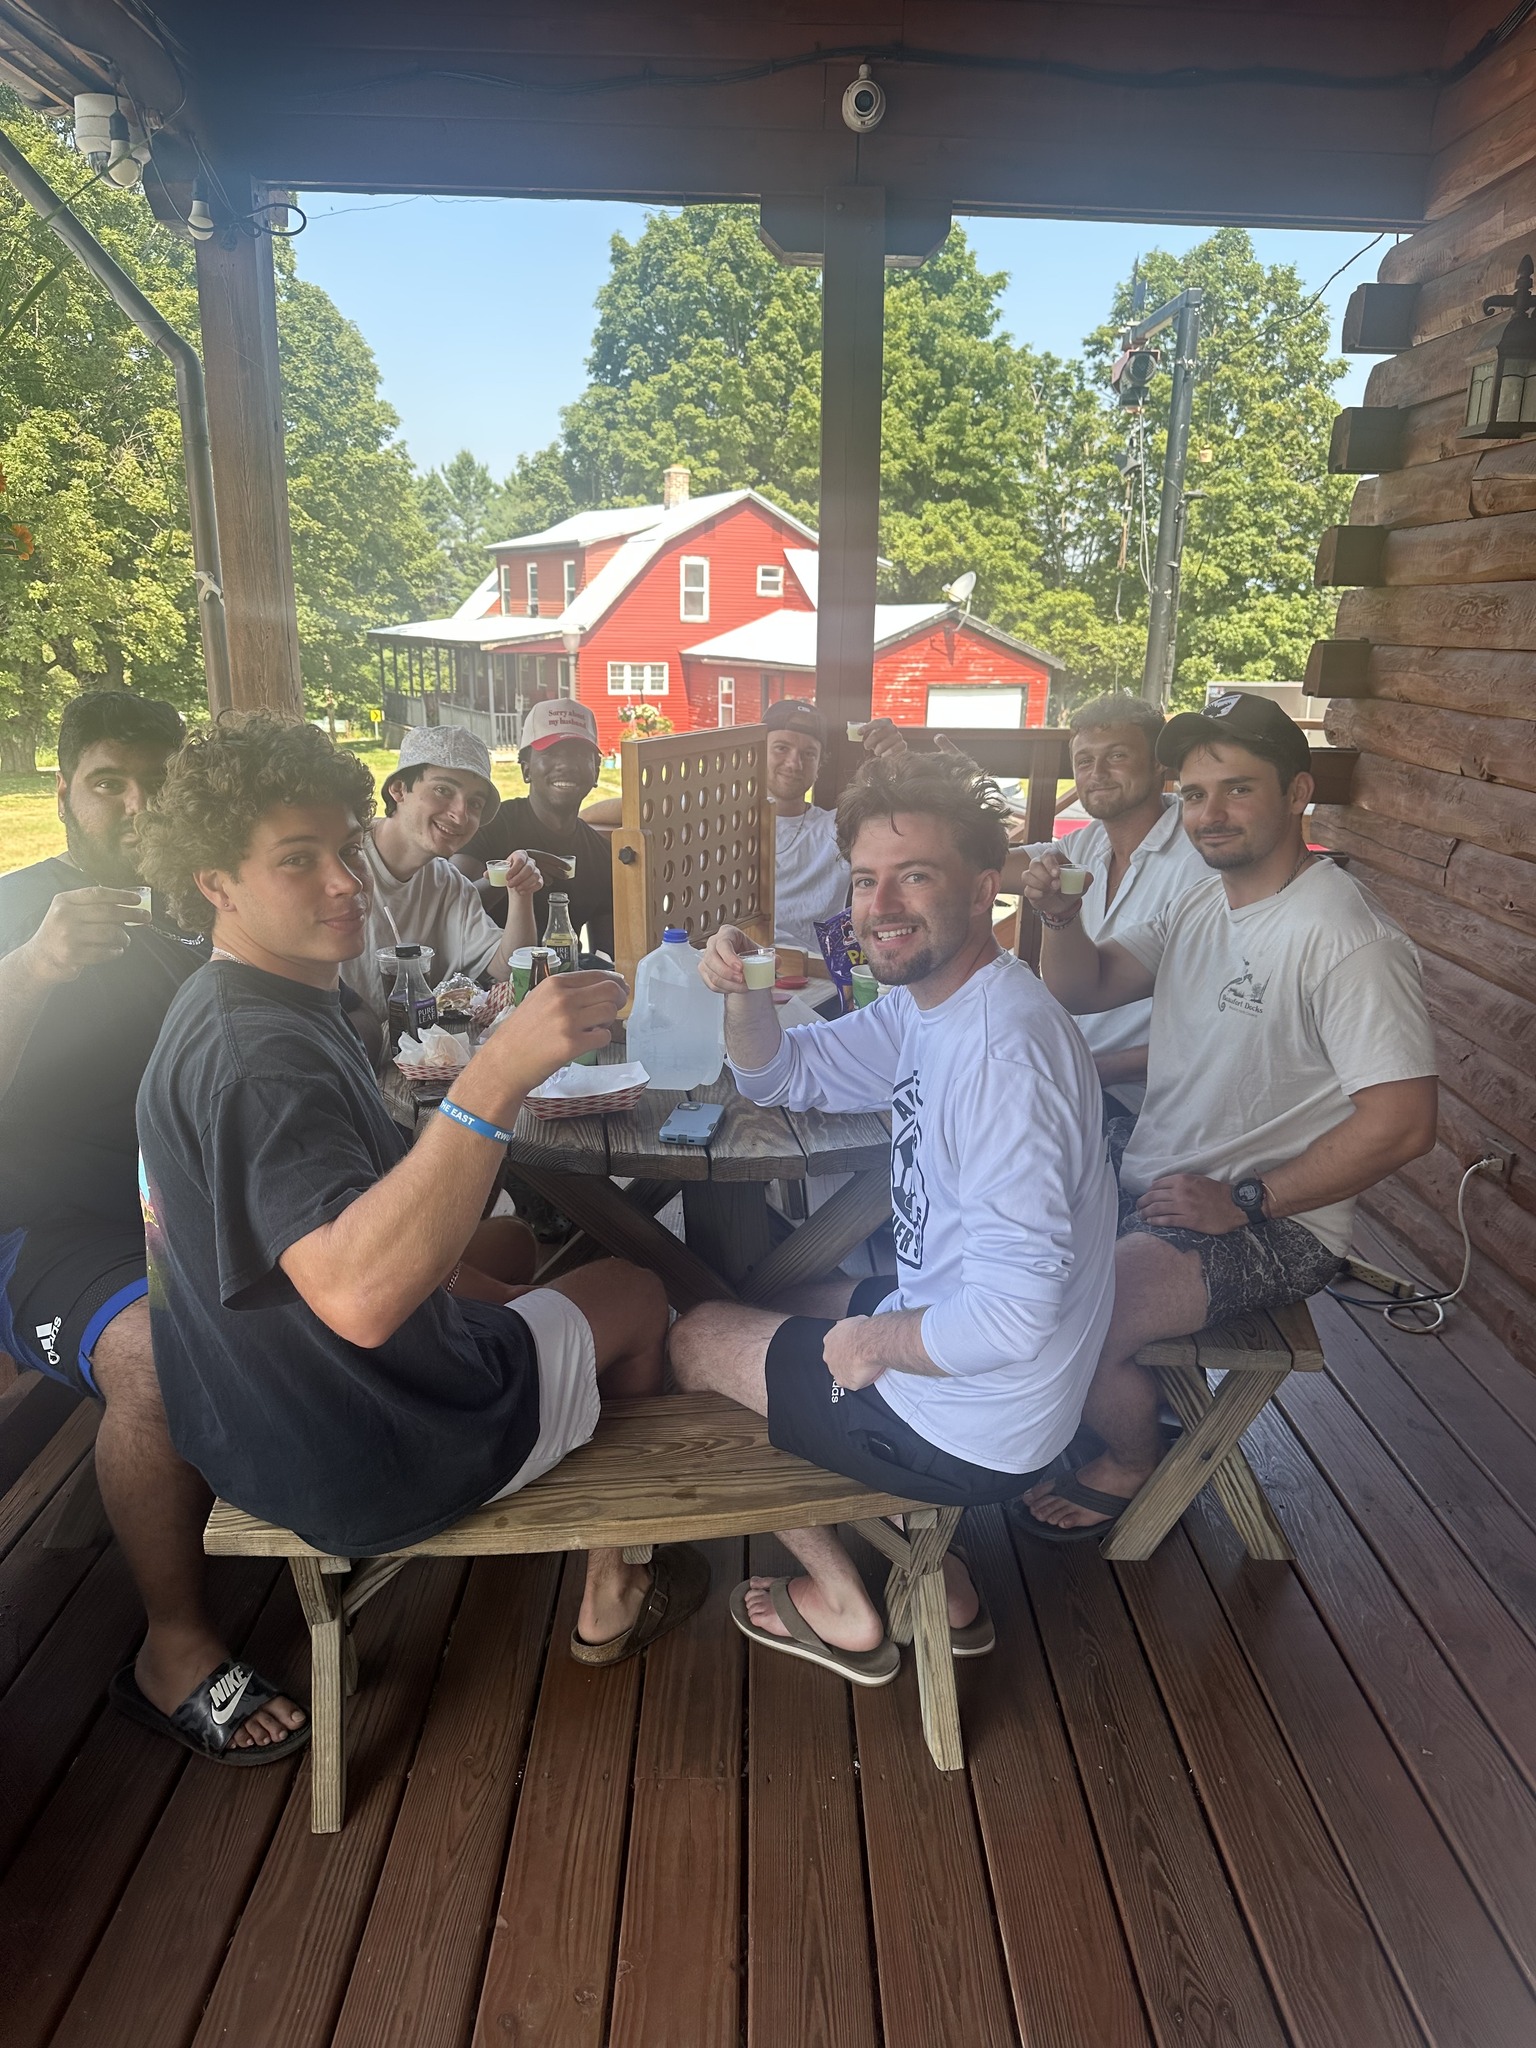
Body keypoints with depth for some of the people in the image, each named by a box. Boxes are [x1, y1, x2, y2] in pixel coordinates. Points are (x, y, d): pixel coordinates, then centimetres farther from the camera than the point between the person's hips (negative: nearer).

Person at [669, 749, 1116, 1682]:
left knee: (697, 1337, 8)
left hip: (968, 1429, -9)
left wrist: (872, 1342, -17)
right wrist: (747, 991, -8)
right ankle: (932, 1579, 26)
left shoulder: (1001, 1048, -31)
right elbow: (781, 1073, 14)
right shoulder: (926, 1003, 1)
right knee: (792, 1303, 29)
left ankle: (843, 1608, 25)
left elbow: (1012, 1313, -34)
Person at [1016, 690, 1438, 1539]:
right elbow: (1083, 991, 9)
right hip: (1148, 1176, 9)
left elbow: (1401, 1124, -25)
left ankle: (1131, 1466, 9)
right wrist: (1062, 919, -13)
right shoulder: (1201, 905, 8)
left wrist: (1243, 1201, -21)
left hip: (1276, 1224, -9)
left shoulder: (1347, 941, -22)